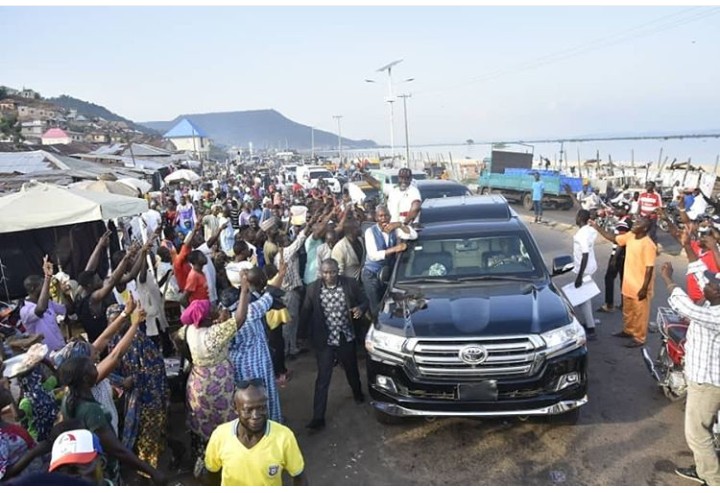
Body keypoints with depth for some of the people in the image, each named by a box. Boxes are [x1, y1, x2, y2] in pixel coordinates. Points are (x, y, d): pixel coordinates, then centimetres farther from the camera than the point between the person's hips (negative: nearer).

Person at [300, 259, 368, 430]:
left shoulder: (350, 284, -10)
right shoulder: (313, 288, -10)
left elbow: (364, 300, 1)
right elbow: (306, 313, -3)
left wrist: (360, 308, -21)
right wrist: (307, 335, -7)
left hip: (346, 338, 2)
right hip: (324, 341, -2)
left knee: (352, 370, 24)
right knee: (322, 379, -1)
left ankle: (358, 393, 54)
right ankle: (318, 417, 7)